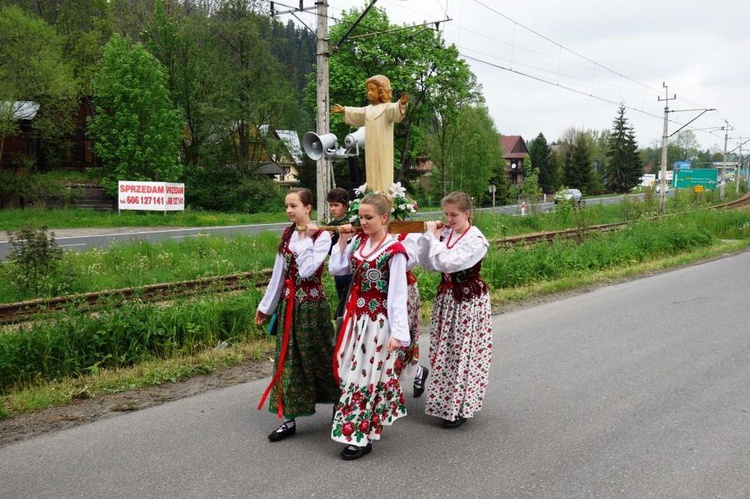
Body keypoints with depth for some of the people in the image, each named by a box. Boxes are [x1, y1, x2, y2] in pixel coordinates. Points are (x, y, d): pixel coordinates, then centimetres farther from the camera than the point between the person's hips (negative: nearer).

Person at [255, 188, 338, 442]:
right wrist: (266, 305, 14)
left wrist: (305, 239, -17)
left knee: (316, 356, 5)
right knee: (288, 359, 6)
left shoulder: (321, 236, -11)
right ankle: (289, 418, 13)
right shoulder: (288, 234, 7)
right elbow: (278, 273, 12)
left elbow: (307, 271, -24)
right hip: (288, 303, 6)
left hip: (311, 304, -6)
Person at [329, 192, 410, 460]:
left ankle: (360, 437, 12)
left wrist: (398, 332, -19)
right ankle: (367, 423, 33)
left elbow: (397, 294, -16)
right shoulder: (358, 242, 5)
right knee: (349, 369, 14)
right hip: (354, 315, 7)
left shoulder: (393, 250, -14)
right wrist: (342, 241, 1)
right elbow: (336, 269, 7)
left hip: (377, 320, -7)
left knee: (367, 374, 0)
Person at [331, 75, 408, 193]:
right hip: (370, 150, 7)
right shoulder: (367, 110, 17)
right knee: (372, 174, 9)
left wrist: (401, 104, -49)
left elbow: (395, 110, -27)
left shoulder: (387, 107, -6)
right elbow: (356, 113, 37)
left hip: (383, 149, -7)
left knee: (383, 174, -9)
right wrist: (344, 110, 47)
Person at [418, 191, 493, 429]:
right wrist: (429, 236, -4)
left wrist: (433, 236, -17)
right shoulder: (444, 233, 4)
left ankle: (460, 407, 10)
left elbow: (447, 263, -27)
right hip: (446, 297, 7)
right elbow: (427, 264, 5)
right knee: (444, 350, 12)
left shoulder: (475, 239, -16)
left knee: (464, 352, -2)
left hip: (469, 300, -7)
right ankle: (445, 400, 27)